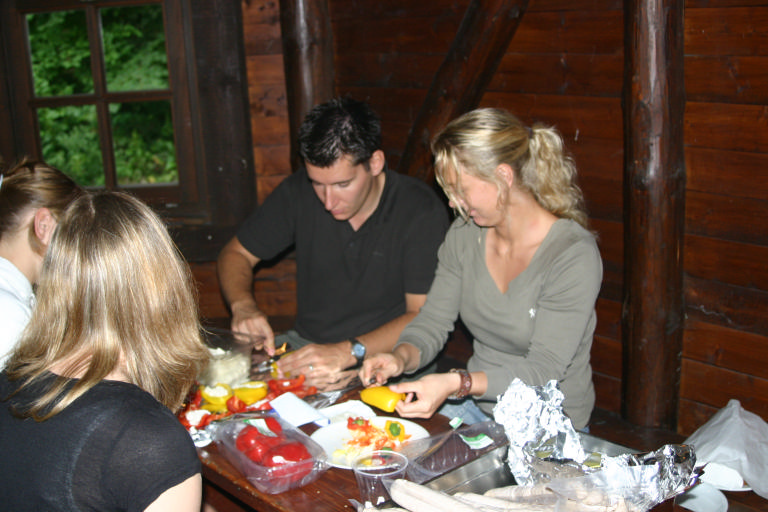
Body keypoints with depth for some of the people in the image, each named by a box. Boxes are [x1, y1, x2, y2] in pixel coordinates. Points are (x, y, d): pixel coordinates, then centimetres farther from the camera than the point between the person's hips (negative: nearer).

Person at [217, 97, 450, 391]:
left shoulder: (421, 211, -14)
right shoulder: (299, 192, -2)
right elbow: (236, 253, 9)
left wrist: (349, 352, -31)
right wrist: (243, 305, -13)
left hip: (385, 354, -4)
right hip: (305, 343, 5)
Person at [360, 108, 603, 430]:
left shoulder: (574, 255, -21)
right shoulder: (464, 235, -1)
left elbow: (543, 371, -23)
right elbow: (432, 322, 2)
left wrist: (456, 384, -37)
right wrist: (401, 358, -21)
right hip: (477, 401, 6)